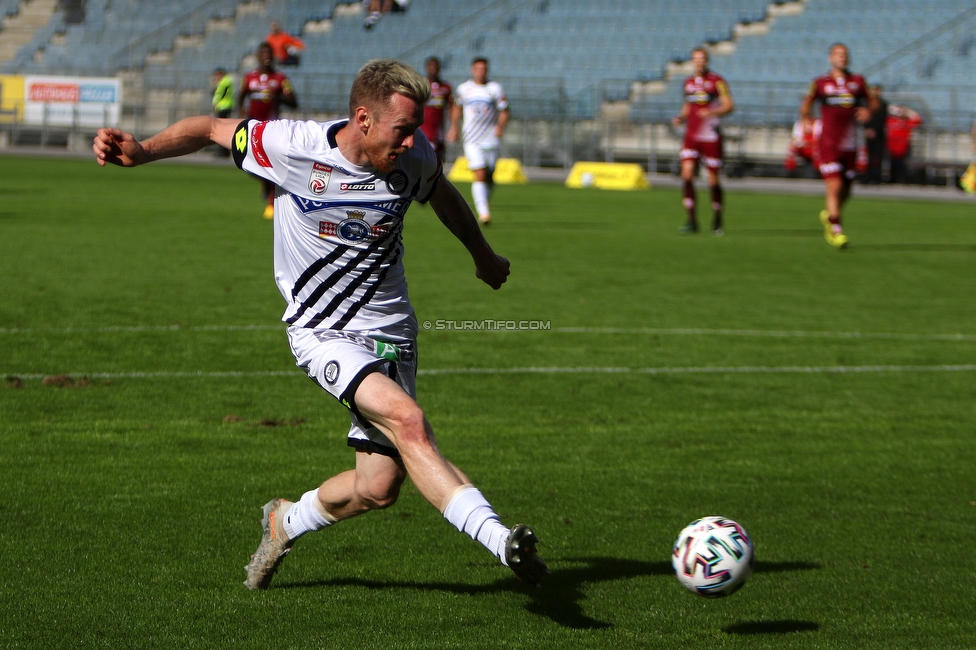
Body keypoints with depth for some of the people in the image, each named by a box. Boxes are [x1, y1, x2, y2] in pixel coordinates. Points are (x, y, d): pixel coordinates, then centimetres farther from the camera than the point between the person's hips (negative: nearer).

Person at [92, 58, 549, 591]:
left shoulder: (414, 157, -5)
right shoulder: (293, 147, -17)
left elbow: (442, 194, 18)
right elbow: (212, 128, -2)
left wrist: (483, 256, 34)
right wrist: (143, 151, -17)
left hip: (391, 332, 5)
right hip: (324, 330, -4)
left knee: (379, 486, -1)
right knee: (407, 421, -29)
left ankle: (285, 522, 29)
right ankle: (500, 540, -34)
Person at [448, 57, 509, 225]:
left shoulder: (495, 88, 3)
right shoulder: (463, 89, 6)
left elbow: (504, 111, 2)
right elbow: (456, 107, 23)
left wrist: (500, 126, -15)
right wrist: (454, 127, 16)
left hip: (491, 140, 1)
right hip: (472, 140, -1)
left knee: (489, 178, 6)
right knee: (480, 175, -15)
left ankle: (483, 203, 31)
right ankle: (483, 212, -18)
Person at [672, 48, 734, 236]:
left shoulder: (716, 81, -4)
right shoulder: (688, 83, 13)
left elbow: (729, 105, -9)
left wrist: (712, 112, -26)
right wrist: (681, 118, 4)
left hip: (711, 137, -4)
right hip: (691, 136, 4)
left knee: (713, 180, 2)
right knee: (687, 175, -12)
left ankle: (717, 221, 19)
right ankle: (691, 220, -7)